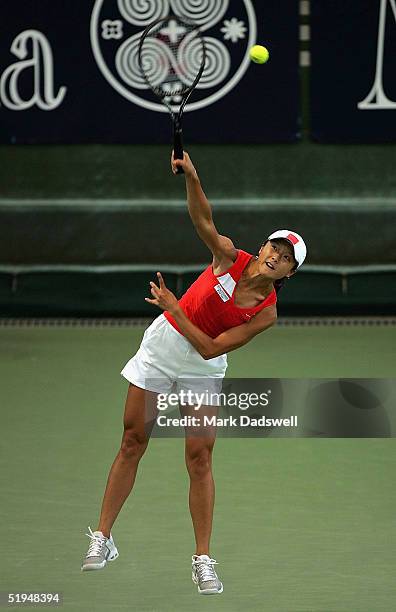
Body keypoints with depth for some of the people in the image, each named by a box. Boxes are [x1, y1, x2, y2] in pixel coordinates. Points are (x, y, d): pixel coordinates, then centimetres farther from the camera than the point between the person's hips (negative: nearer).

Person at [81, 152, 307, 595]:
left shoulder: (266, 313, -15)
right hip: (162, 346, 1)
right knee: (132, 443, 4)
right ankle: (102, 538, 13)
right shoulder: (229, 257, -12)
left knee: (199, 458, -7)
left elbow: (210, 348, -18)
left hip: (202, 368, -1)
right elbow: (203, 220, -29)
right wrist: (191, 177, -44)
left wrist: (174, 308, -21)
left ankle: (202, 559, 0)